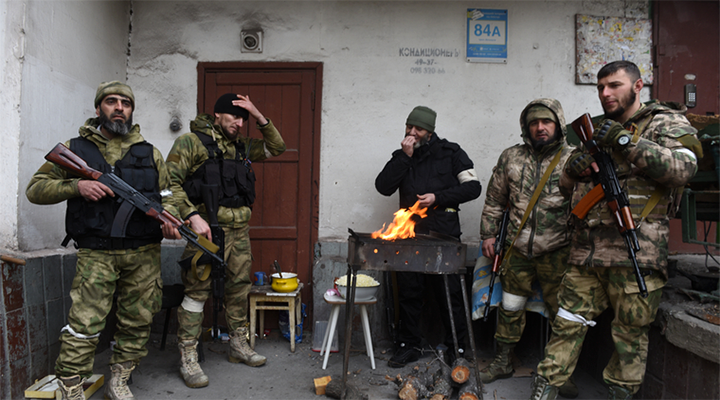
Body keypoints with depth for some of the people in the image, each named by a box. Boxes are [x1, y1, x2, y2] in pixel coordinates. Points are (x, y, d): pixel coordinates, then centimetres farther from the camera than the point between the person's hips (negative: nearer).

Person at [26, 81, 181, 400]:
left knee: (137, 322, 9)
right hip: (96, 254, -2)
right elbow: (35, 188, 6)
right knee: (84, 325, -6)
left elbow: (167, 194, 15)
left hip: (144, 254, 3)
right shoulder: (75, 149, 6)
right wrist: (76, 186, -12)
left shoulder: (150, 153, 12)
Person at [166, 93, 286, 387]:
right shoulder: (192, 142, -3)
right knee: (197, 291, -4)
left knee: (239, 288, 14)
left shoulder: (242, 147, 16)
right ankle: (188, 359, 7)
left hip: (239, 230, 7)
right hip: (208, 229, -7)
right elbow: (170, 183, -9)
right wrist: (192, 215, -19)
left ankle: (239, 346, 29)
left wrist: (259, 116, 7)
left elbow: (276, 147, 20)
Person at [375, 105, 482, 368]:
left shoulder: (450, 153, 5)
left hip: (443, 232, -3)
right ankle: (409, 345, 23)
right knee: (408, 291, 8)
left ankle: (456, 347, 17)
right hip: (410, 232, 3)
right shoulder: (402, 157, 15)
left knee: (450, 292, 1)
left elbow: (473, 186, 0)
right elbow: (383, 187, 0)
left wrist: (438, 197, -10)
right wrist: (404, 157, -6)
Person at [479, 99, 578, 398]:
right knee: (510, 307, 12)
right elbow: (494, 200, 11)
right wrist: (488, 234, 8)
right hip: (518, 250, 2)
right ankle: (503, 362, 29)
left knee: (561, 313, 7)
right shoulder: (511, 157, 5)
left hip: (557, 252, -2)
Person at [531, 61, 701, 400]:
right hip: (585, 248, 5)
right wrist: (574, 167, 0)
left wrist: (627, 142, -18)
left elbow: (682, 168, -14)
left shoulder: (666, 123, 6)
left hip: (635, 252, -4)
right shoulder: (600, 132, 22)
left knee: (630, 333, 6)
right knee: (568, 323, 5)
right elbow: (568, 190, 23)